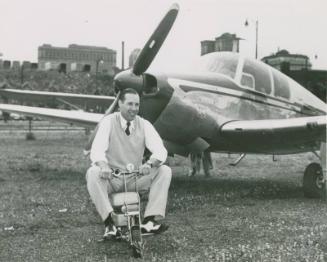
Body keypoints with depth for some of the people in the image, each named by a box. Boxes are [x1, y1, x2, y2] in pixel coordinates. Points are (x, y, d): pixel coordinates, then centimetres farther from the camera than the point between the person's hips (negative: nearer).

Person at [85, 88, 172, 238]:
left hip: (135, 179, 3)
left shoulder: (144, 125, 1)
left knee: (165, 171, -19)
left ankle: (150, 221, -26)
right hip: (111, 178, -2)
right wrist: (104, 166, -42)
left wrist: (149, 164, -34)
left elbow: (160, 151, -11)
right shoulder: (108, 122, -6)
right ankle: (109, 222, -35)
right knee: (92, 173, -32)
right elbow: (96, 151, -19)